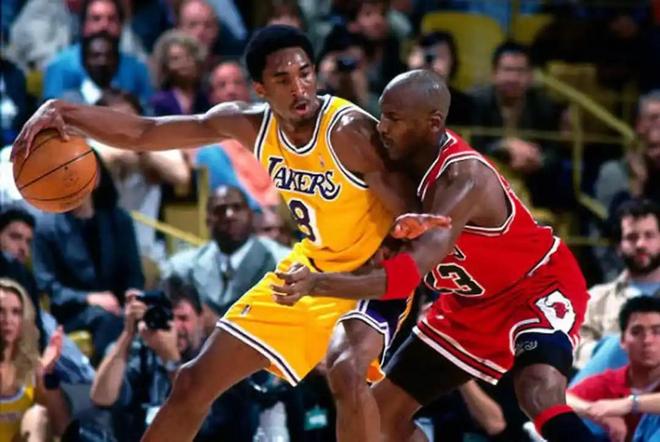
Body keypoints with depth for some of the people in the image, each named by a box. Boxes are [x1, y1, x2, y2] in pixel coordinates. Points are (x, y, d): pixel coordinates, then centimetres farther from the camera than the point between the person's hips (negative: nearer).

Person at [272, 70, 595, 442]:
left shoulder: (464, 176, -35)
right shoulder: (405, 157, -11)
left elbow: (413, 270, -45)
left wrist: (319, 284, -57)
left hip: (539, 287, -9)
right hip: (473, 303, 9)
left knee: (541, 398, -35)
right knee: (385, 410, 8)